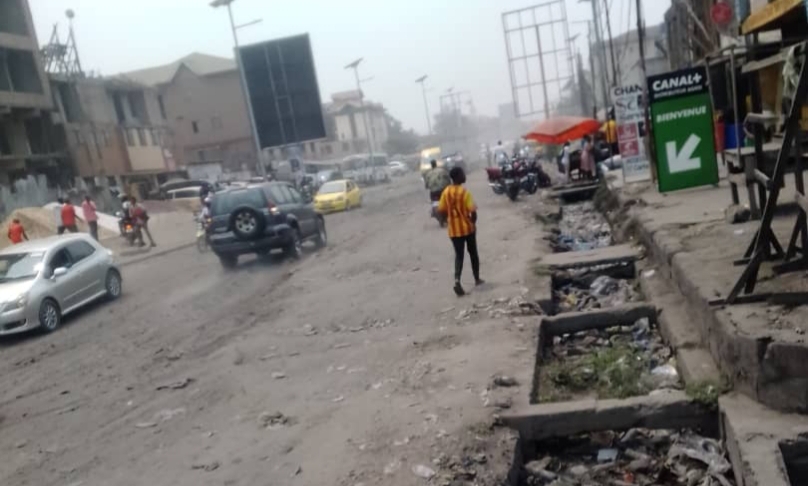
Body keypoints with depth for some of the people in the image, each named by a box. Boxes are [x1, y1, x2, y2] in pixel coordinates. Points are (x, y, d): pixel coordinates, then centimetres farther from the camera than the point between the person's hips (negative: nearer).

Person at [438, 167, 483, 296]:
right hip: (467, 228, -3)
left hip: (453, 230, 3)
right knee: (473, 253, 17)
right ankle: (477, 279, 31)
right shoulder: (464, 192, -16)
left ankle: (457, 281, -14)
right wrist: (473, 222, -1)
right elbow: (472, 211, -19)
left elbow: (441, 210, 3)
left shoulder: (446, 192, -1)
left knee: (459, 255, 7)